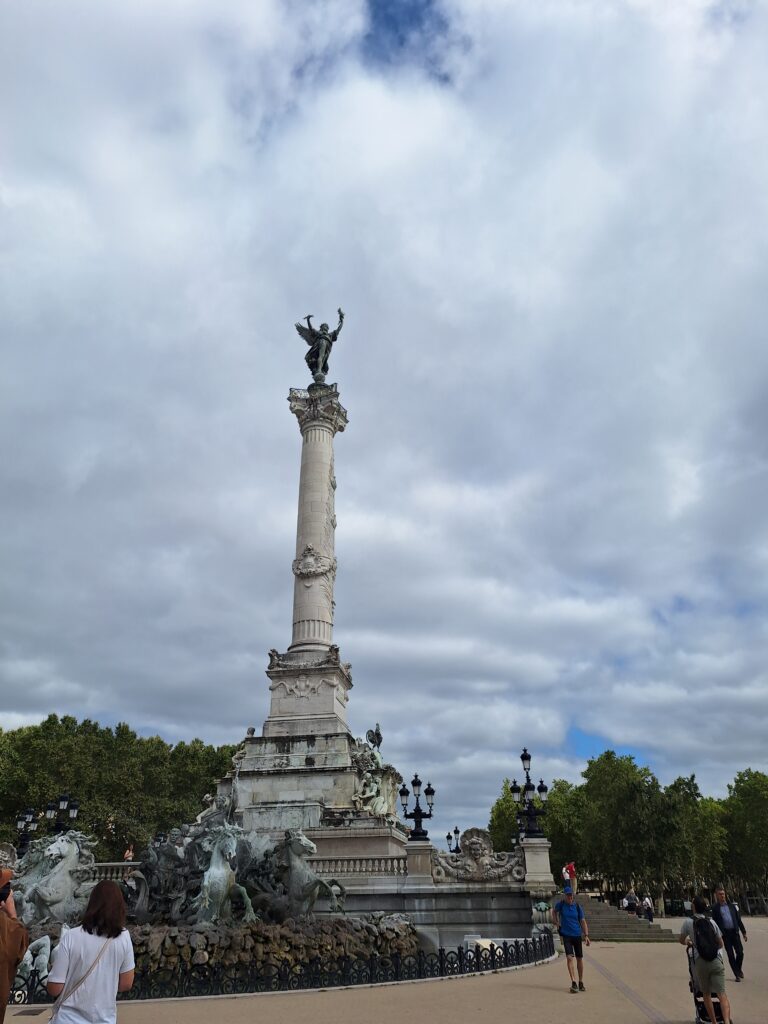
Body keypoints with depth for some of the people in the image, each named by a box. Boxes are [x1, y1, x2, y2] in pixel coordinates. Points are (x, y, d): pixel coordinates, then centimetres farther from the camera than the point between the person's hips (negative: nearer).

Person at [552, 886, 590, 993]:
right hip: (566, 935, -1)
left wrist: (586, 935, -5)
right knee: (570, 957, -14)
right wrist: (556, 923, 8)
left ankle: (581, 982, 23)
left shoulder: (577, 907, -2)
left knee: (579, 958, 8)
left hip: (577, 935, 2)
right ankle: (573, 983, -15)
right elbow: (554, 911, 17)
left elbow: (583, 921, 2)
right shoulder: (560, 905, -3)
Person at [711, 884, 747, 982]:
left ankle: (739, 969, 26)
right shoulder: (715, 908, 1)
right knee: (730, 955, 0)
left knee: (740, 952, -1)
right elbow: (715, 922, 1)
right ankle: (737, 974, 12)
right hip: (725, 934, -2)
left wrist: (744, 932, 6)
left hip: (735, 932, 2)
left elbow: (739, 919, 12)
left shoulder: (732, 906, 10)